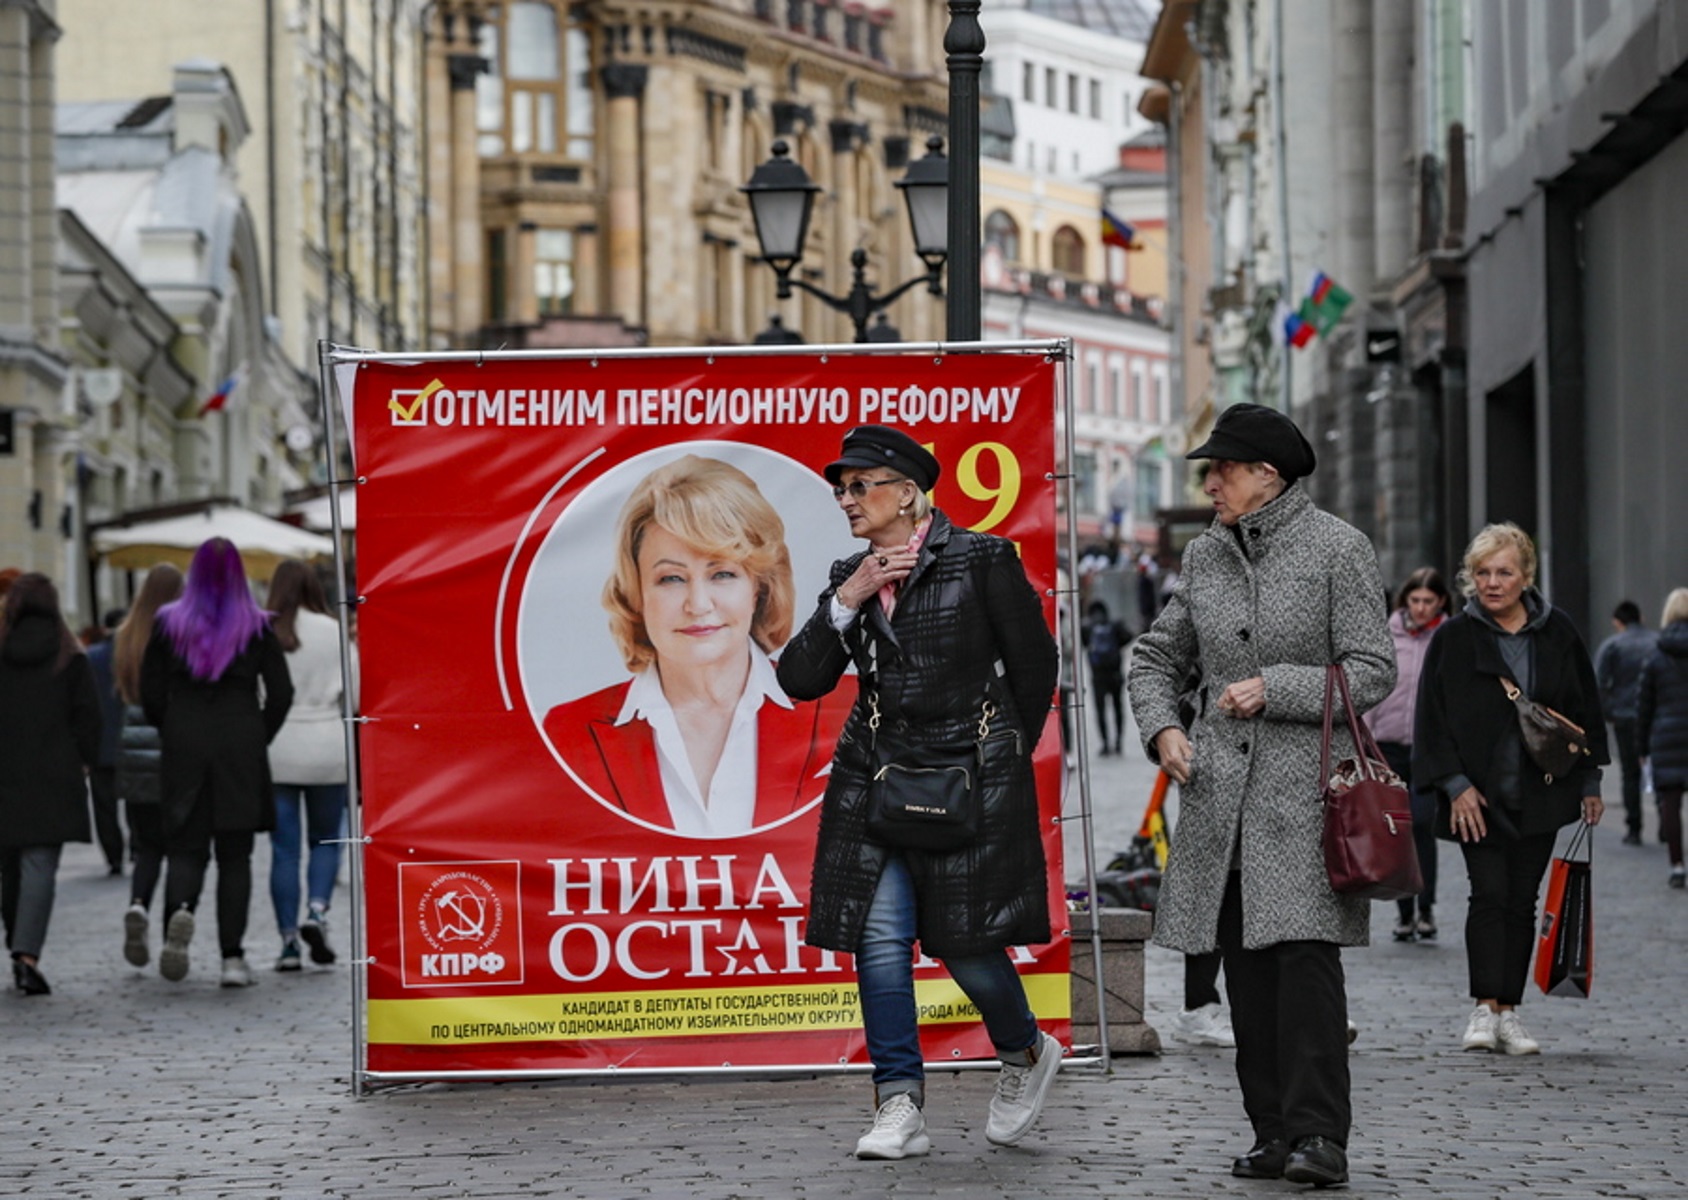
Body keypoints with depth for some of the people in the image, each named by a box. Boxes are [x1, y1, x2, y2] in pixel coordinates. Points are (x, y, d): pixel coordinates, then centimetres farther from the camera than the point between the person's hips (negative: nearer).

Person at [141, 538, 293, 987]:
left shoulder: (168, 623, 1)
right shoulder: (257, 626, -1)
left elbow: (150, 693, 1)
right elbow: (280, 694, -3)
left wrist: (171, 734, 13)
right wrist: (259, 740, 9)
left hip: (185, 748, 0)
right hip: (240, 746, 0)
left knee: (185, 846, 6)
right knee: (235, 853, 6)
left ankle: (180, 908, -26)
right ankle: (233, 958, 1)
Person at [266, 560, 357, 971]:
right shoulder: (334, 632, -2)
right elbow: (355, 693, 3)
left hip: (275, 750, 0)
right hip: (327, 747, 0)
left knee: (283, 846, 5)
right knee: (326, 839, 14)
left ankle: (289, 943, 3)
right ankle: (317, 910, -10)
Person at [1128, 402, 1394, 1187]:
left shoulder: (1339, 550, -4)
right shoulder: (1206, 556, 12)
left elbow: (1371, 674, -7)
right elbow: (1157, 657, 19)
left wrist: (1273, 688, -16)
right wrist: (1162, 728, 1)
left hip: (1306, 784, -6)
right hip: (1221, 790, 6)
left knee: (1304, 951, -15)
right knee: (1244, 963, 4)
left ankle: (1321, 1136, -14)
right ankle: (1274, 1135, 10)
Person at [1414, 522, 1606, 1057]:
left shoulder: (1557, 633, 5)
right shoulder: (1453, 638, -2)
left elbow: (1585, 708, 12)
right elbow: (1433, 717, -3)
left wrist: (1589, 783, 10)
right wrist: (1456, 785, -10)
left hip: (1540, 793, 3)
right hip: (1478, 795, -2)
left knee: (1522, 902, 4)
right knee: (1489, 895, -12)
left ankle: (1509, 1012, 9)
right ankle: (1484, 1009, -13)